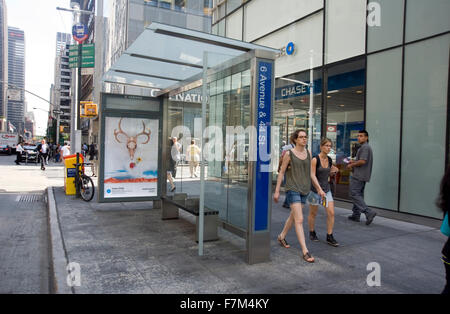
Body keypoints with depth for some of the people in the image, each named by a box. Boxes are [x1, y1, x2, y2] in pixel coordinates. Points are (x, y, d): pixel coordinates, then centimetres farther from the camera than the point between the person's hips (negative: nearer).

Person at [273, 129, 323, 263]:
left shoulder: (308, 153, 8)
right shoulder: (289, 154, -7)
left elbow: (310, 173, 13)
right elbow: (281, 172, -3)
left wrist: (319, 189, 9)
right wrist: (277, 191, -5)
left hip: (304, 189, 6)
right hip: (292, 189, -6)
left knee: (293, 216, 18)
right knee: (299, 219, -11)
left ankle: (282, 236, 40)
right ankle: (305, 251, -8)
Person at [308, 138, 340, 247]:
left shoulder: (329, 160, 5)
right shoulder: (315, 160, -14)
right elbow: (312, 176, -19)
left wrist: (333, 171, -1)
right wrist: (319, 189, -29)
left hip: (326, 189, 5)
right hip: (315, 189, -5)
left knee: (331, 213, -2)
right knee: (313, 213, 10)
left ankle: (329, 237, 9)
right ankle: (312, 233, 31)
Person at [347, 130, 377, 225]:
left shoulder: (365, 147, -14)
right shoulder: (367, 147, 20)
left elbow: (362, 161, -24)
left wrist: (351, 165, -11)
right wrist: (354, 161, 16)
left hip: (359, 176, -11)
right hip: (363, 176, 11)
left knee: (354, 194, -11)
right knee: (359, 195, 13)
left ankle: (369, 212, -18)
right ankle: (356, 215, 19)